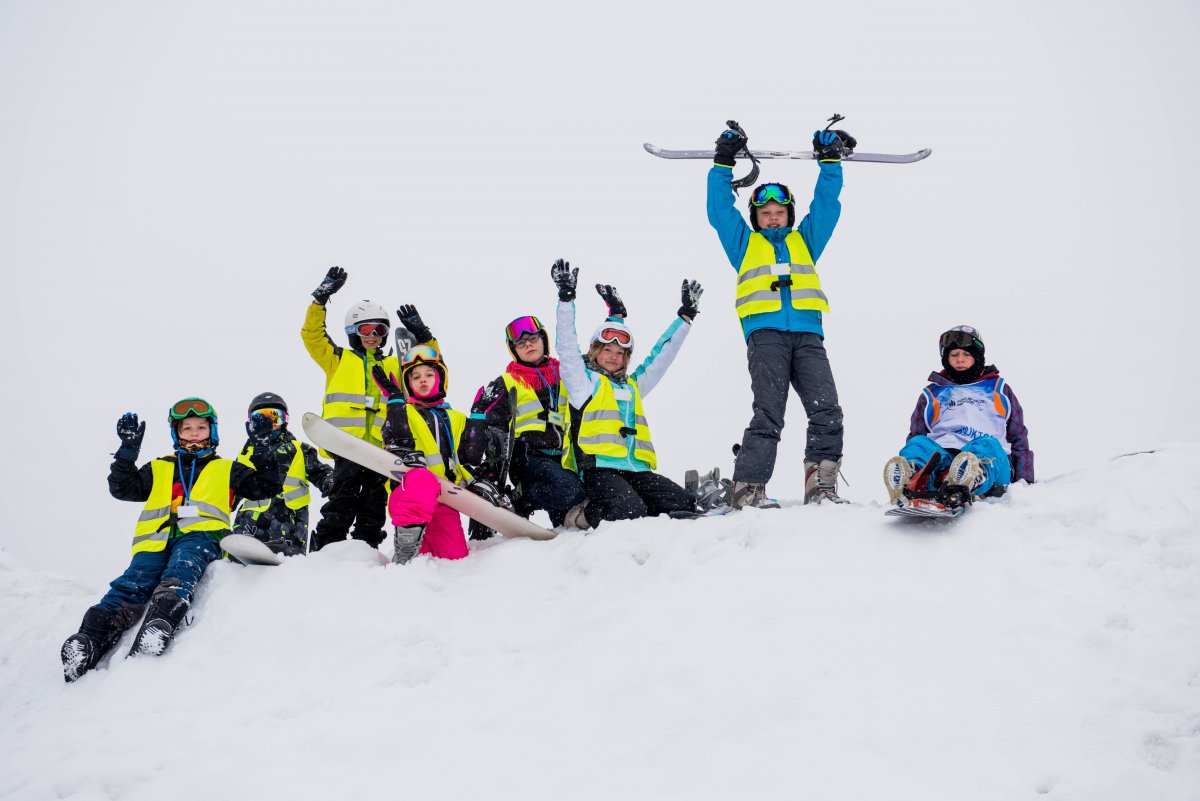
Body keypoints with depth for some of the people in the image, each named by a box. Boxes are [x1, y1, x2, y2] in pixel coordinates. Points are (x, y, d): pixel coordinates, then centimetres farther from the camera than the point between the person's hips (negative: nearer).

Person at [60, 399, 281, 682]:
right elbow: (123, 489, 20)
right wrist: (128, 449, 10)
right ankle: (90, 640, -44)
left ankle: (160, 622, -62)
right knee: (132, 584, -26)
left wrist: (263, 447, 10)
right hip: (156, 540, 2)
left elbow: (265, 487, 20)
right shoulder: (158, 469, 33)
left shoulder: (228, 470, 30)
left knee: (180, 571, -37)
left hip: (200, 534, -2)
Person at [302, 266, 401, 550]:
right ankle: (325, 549, -12)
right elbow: (312, 335, 6)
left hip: (381, 444, 4)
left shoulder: (394, 366, 23)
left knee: (374, 506, 4)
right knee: (343, 497, -14)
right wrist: (321, 297, -1)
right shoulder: (339, 359, 15)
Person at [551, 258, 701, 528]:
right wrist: (566, 299, -7)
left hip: (637, 469, 7)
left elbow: (661, 355, 34)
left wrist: (686, 316, 36)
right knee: (630, 512, -32)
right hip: (600, 469, -7)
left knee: (684, 505, -14)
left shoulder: (632, 384, 28)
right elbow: (566, 347, 1)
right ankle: (585, 514, -3)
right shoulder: (585, 380, 12)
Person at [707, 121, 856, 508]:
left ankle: (821, 485, -11)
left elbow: (826, 203, 25)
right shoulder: (744, 243, 25)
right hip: (765, 334, -2)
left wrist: (829, 161, 17)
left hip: (808, 334, 3)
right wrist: (724, 163, 15)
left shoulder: (805, 240, 29)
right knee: (768, 415, -15)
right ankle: (748, 489, -16)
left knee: (827, 412, -12)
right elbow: (719, 210, 19)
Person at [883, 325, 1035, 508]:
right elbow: (915, 434, 30)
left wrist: (1025, 480, 15)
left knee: (987, 445, -36)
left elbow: (1018, 435, 25)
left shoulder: (998, 388, 28)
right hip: (942, 455, 1)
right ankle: (907, 484, -66)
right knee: (919, 443, -31)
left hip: (992, 459, -1)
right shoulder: (932, 394, 30)